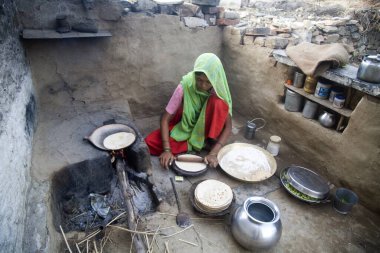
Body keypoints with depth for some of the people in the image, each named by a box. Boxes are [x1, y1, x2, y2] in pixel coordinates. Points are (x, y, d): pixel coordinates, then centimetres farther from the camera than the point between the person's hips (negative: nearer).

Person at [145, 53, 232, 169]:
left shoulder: (219, 90, -21)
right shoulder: (185, 86, -24)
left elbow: (228, 126, -22)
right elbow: (165, 118, -22)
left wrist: (213, 153, -35)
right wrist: (167, 149, -33)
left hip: (205, 129, 0)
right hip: (185, 128, 1)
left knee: (217, 103, -32)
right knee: (149, 143, -21)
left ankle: (210, 142, -14)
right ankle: (195, 144, -12)